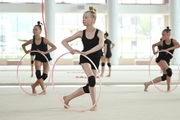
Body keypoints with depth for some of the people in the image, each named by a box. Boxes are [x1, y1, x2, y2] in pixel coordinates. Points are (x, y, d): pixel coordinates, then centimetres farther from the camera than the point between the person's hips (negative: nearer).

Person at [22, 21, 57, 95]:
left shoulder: (44, 40, -20)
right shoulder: (32, 41, -10)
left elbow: (54, 47, -25)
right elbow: (23, 45, 10)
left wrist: (45, 52, -30)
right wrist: (26, 51, -6)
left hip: (45, 58, -1)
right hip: (38, 58, 1)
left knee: (44, 76, -5)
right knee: (38, 73, -21)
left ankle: (34, 86, 19)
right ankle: (43, 90, -15)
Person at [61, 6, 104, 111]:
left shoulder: (99, 33, -8)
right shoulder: (81, 33, -3)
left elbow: (100, 45, -29)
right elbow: (64, 41, 1)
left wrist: (87, 52, -39)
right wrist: (70, 49, -19)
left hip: (95, 60, 1)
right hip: (85, 59, -1)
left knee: (89, 87, 4)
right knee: (91, 78, -27)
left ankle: (68, 98, 22)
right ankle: (94, 104, -13)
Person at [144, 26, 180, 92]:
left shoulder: (173, 41, -3)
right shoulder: (162, 42, -3)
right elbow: (153, 45, 13)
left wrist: (168, 49, -30)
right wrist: (154, 51, -6)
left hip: (166, 61, 4)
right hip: (160, 59, -4)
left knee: (164, 77, 4)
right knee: (169, 71, -27)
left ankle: (148, 83, 13)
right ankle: (168, 87, -14)